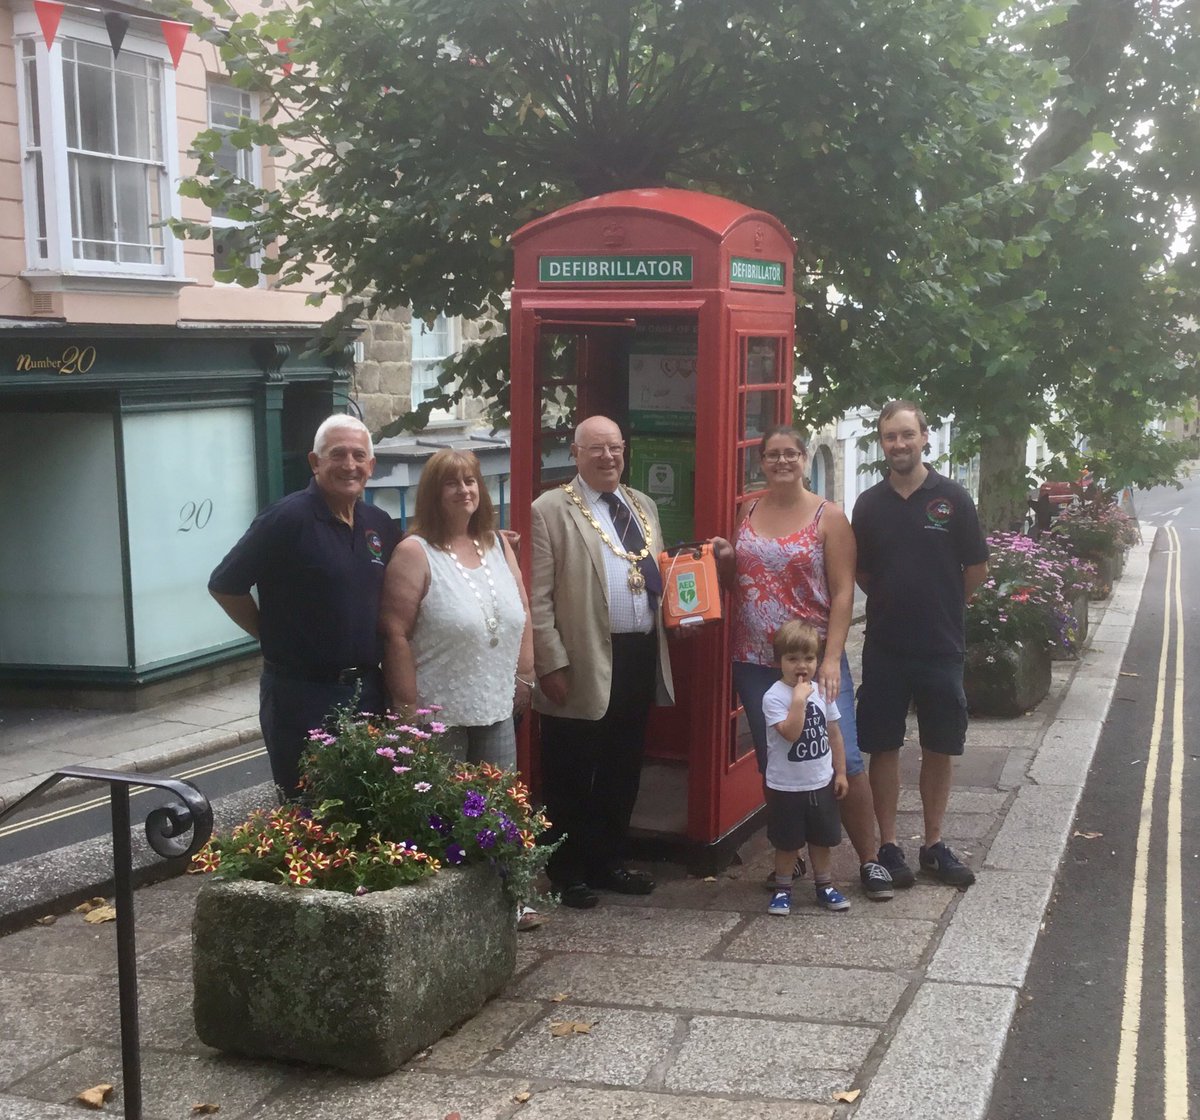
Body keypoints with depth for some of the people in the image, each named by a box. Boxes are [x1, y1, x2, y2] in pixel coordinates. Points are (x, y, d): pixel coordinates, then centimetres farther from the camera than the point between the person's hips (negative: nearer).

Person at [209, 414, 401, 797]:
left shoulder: (381, 525, 6)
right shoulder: (288, 519, -13)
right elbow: (224, 585, -8)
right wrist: (272, 634, -4)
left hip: (368, 691, 6)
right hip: (302, 694, -6)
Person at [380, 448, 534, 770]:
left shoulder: (498, 544, 10)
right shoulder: (414, 553, -8)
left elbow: (522, 613, 14)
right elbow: (395, 635, -12)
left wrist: (525, 677, 7)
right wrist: (410, 710, -13)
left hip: (498, 709, 6)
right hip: (439, 714, -5)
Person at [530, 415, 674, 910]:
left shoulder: (642, 506, 15)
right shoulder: (551, 510, -6)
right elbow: (538, 598, -10)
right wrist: (553, 664, -15)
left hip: (640, 657, 6)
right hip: (584, 665, -6)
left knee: (622, 772, 16)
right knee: (572, 776, 4)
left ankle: (607, 861, 29)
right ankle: (567, 873, 17)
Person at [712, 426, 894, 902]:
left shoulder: (828, 517, -3)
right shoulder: (748, 514, 9)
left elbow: (843, 592, -7)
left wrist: (832, 658, -15)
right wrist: (725, 560, -2)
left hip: (816, 661, -4)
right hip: (755, 663, 4)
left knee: (844, 760, -7)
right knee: (773, 765, 10)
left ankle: (869, 861, 7)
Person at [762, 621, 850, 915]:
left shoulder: (822, 691, 1)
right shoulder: (774, 697, -16)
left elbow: (834, 734, 8)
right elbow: (790, 732, -28)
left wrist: (840, 772, 7)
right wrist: (799, 699, -29)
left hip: (821, 783, 5)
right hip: (786, 787, -4)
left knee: (821, 838, 17)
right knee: (787, 842, 7)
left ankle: (824, 885, 32)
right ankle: (782, 889, 23)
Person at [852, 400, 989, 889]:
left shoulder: (953, 498, -3)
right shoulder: (869, 503, 2)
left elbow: (977, 569, 4)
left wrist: (942, 607, 9)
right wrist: (895, 603, 7)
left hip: (941, 646, -1)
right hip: (884, 647, 1)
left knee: (940, 748, 8)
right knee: (883, 747, 4)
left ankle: (934, 845, 21)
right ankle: (888, 846, 14)